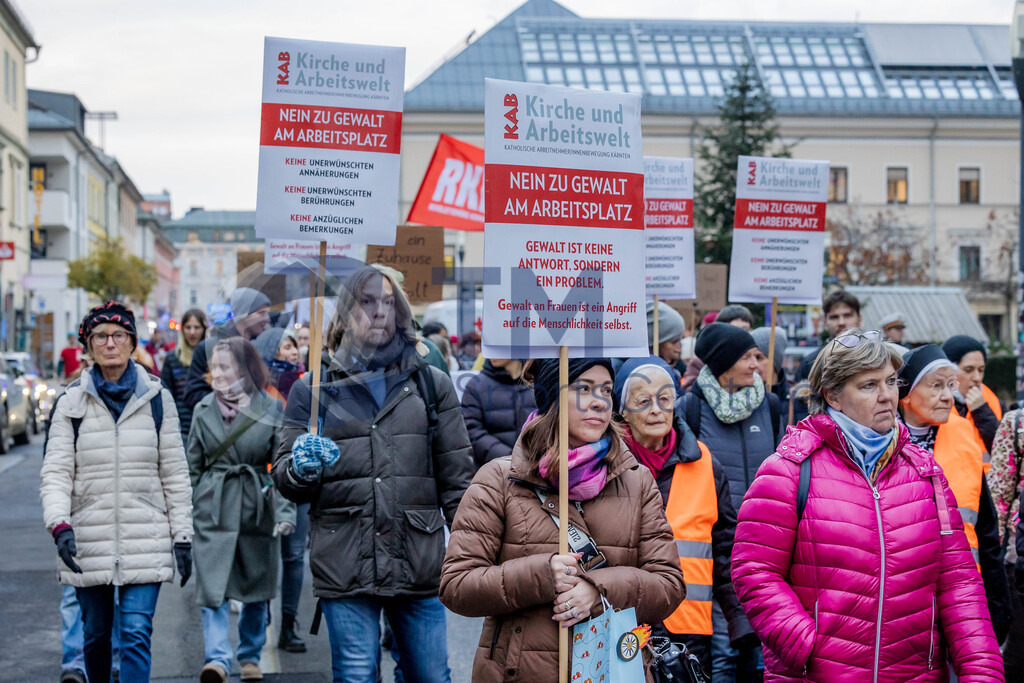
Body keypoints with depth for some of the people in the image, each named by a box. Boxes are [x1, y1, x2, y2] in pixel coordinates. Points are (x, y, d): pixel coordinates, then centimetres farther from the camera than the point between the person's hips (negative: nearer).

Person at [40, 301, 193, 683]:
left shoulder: (157, 398, 5)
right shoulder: (71, 403, 3)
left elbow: (175, 474, 7)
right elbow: (55, 473, -3)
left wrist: (182, 536, 3)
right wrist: (60, 525, -20)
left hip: (145, 542, -1)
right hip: (88, 542, 1)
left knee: (137, 634, -10)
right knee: (95, 636, 12)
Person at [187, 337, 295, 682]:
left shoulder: (271, 409, -3)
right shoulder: (203, 410, 3)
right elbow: (193, 466, 10)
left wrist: (285, 511, -13)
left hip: (257, 507, 0)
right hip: (213, 510, 1)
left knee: (256, 590, 11)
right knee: (212, 588, -11)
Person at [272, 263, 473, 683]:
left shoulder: (432, 385, 11)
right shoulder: (312, 390, 9)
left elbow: (456, 479, 11)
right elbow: (286, 483, 10)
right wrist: (301, 468, -13)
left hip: (419, 566, 1)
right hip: (344, 566, -1)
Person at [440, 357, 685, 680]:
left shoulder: (638, 483, 6)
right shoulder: (498, 481, -2)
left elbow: (670, 586, 0)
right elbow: (455, 586, -7)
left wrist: (601, 588, -19)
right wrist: (539, 575, -22)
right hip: (521, 672, -2)